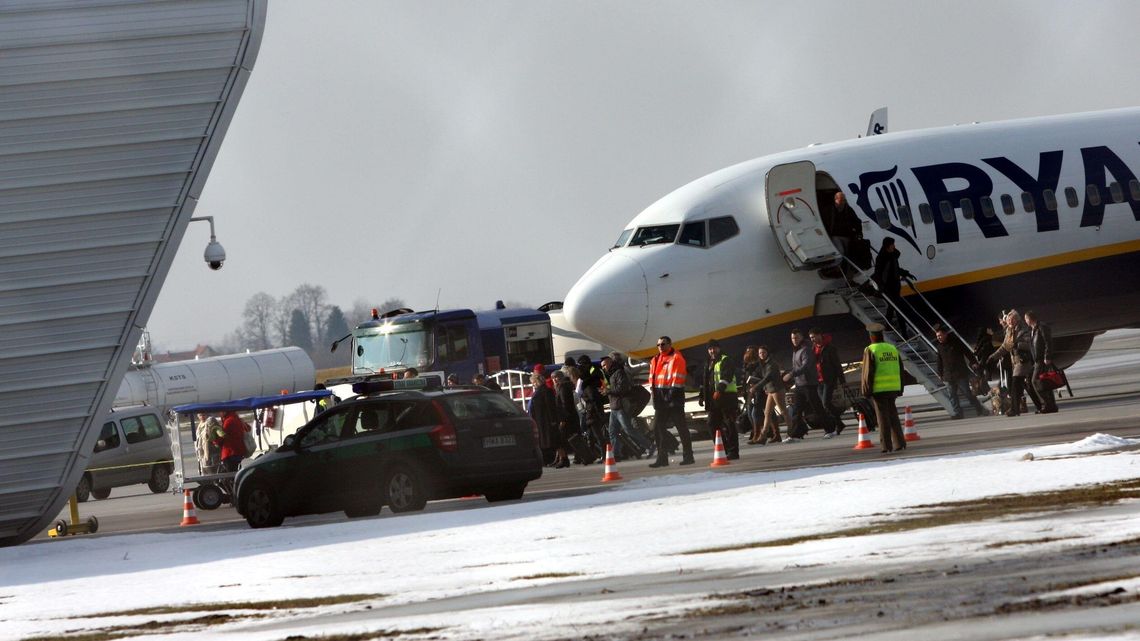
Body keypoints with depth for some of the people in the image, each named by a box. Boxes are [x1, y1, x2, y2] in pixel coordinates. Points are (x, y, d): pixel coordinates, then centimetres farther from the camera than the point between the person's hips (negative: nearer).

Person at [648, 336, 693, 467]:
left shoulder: (676, 358, -5)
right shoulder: (655, 360, 16)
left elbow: (678, 377, -11)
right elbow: (652, 377, 17)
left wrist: (673, 392, -17)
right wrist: (653, 391, 4)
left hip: (674, 394, -7)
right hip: (660, 396, 7)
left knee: (681, 426, -3)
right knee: (659, 427, 4)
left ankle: (688, 456, 2)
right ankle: (662, 458, 8)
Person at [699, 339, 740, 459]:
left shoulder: (725, 361, -4)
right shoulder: (708, 364, 21)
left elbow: (726, 376, -19)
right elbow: (705, 382, 27)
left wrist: (720, 390, -32)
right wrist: (701, 396, 19)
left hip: (727, 396, -8)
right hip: (713, 399, 8)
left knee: (729, 425, -8)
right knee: (713, 425, 5)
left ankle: (733, 451, -7)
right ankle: (723, 450, 10)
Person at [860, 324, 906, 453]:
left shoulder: (870, 350, -8)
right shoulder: (893, 349, 10)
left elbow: (868, 372, -11)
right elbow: (901, 370, 13)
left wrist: (867, 391, -6)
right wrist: (900, 389, 17)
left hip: (879, 389, -5)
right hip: (893, 388, 5)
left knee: (883, 418, -1)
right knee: (893, 416, 14)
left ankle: (886, 446, -1)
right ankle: (899, 443, 13)